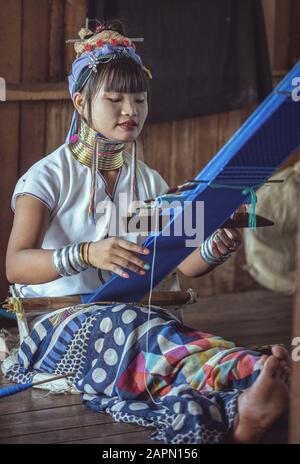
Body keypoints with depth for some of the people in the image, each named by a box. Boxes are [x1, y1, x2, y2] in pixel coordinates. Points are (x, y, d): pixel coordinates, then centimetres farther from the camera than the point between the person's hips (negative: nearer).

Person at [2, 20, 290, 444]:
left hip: (128, 312, 4)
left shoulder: (149, 182, 18)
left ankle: (238, 408, -64)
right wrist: (86, 254, -35)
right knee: (144, 332, -39)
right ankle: (248, 378, -62)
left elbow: (182, 262, 8)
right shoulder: (49, 177, 0)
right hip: (56, 322, -4)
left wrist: (217, 249, -17)